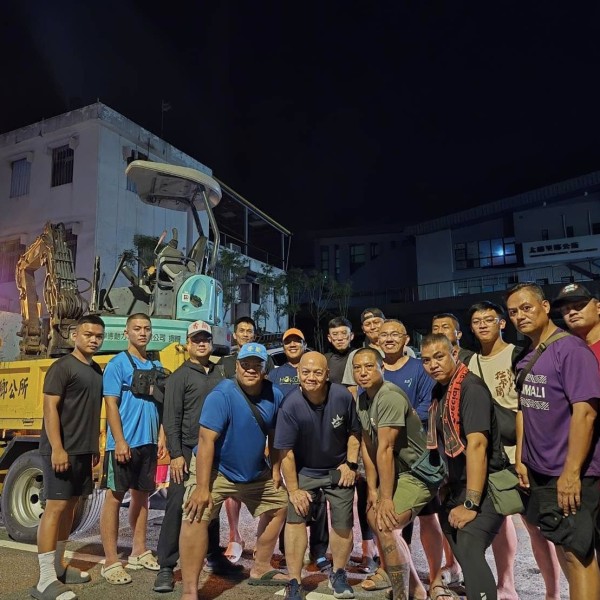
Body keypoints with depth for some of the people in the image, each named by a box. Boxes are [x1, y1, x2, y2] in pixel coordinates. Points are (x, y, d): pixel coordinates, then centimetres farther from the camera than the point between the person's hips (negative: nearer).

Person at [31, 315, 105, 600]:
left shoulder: (96, 370, 14)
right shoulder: (62, 367, -10)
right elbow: (50, 408, -16)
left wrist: (96, 446, 19)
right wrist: (57, 448, -23)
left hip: (83, 450, 8)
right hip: (61, 450, -8)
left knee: (70, 505, 14)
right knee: (56, 506, -8)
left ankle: (58, 565, 26)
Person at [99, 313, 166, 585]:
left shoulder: (156, 366, 11)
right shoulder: (117, 364, -6)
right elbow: (111, 404, -12)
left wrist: (161, 437, 6)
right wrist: (119, 441, -18)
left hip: (148, 442, 6)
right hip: (124, 443, -6)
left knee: (142, 495, 15)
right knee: (114, 497, 1)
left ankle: (139, 552, 28)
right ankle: (111, 562, 9)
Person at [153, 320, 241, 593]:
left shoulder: (219, 372, 10)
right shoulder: (180, 376, -5)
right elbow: (171, 419, -9)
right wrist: (176, 454, -15)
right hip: (189, 452, -5)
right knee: (177, 507, -4)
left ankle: (214, 556, 31)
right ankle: (166, 567, 7)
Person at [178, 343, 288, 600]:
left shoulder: (274, 395, -8)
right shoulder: (222, 395, -25)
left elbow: (274, 434, 6)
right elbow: (206, 440, -29)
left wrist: (276, 469, 5)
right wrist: (201, 488, -33)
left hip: (256, 471, 6)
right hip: (215, 469, -6)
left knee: (279, 506, 17)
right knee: (196, 517, -23)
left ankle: (260, 569, 34)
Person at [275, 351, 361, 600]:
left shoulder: (342, 396, -21)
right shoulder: (291, 405, -26)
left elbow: (354, 431, -2)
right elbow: (285, 451, -18)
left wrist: (351, 463, -7)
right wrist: (293, 490, -15)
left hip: (338, 469, 1)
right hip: (304, 470, -1)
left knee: (343, 523, 3)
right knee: (295, 519, -12)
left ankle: (338, 575, 29)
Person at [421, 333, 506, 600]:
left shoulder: (471, 388, -19)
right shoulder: (439, 391, 7)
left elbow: (477, 444, -26)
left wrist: (472, 504, -27)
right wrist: (450, 483, 14)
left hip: (483, 487, -9)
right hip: (459, 487, 9)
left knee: (469, 551, -23)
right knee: (461, 552, 15)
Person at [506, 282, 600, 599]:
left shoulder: (570, 349, -16)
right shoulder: (525, 358, 7)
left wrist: (571, 474, -23)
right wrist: (520, 460, 9)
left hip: (570, 474, -8)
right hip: (538, 471, 8)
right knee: (561, 544, 19)